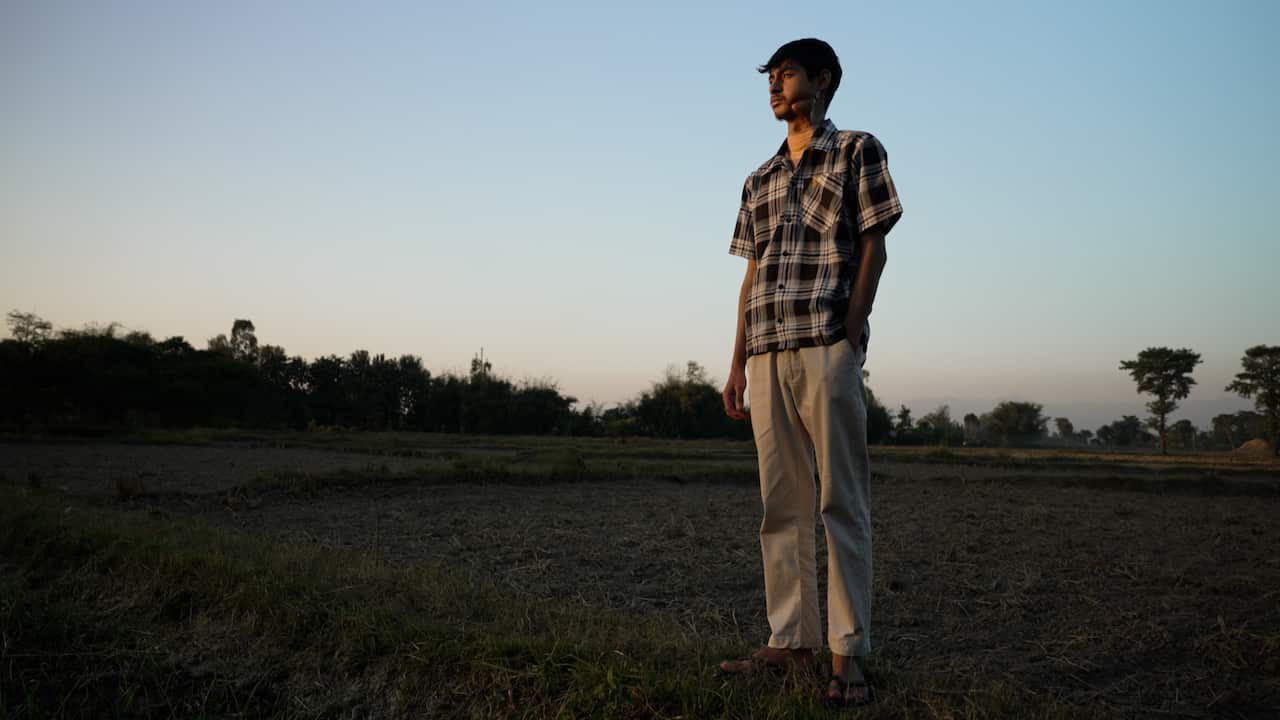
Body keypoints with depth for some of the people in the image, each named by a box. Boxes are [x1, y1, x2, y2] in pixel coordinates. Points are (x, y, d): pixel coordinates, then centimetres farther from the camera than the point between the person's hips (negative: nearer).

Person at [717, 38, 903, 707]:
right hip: (768, 354, 6)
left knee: (842, 502, -4)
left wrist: (851, 337, -11)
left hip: (827, 346, -6)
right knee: (781, 505, 6)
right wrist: (738, 363, 13)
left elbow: (873, 247, 0)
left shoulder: (858, 150, 8)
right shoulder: (759, 180, 22)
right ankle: (790, 640, 12)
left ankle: (848, 652, -1)